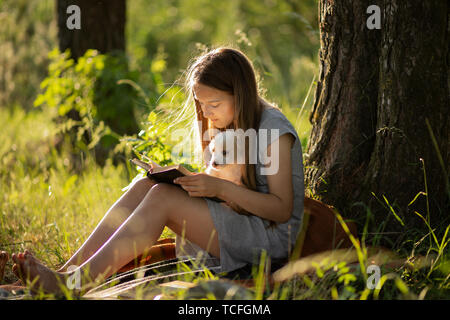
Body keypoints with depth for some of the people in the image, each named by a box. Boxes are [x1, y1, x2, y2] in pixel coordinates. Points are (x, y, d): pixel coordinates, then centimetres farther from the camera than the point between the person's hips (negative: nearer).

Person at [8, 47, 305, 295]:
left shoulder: (274, 129, -12)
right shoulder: (224, 124, 14)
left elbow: (282, 210, -16)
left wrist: (221, 188, -25)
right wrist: (196, 181, -3)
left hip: (271, 237, -8)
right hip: (236, 221, 8)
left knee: (163, 198, -25)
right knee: (146, 185, -12)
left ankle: (71, 282, -35)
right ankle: (66, 271, -23)